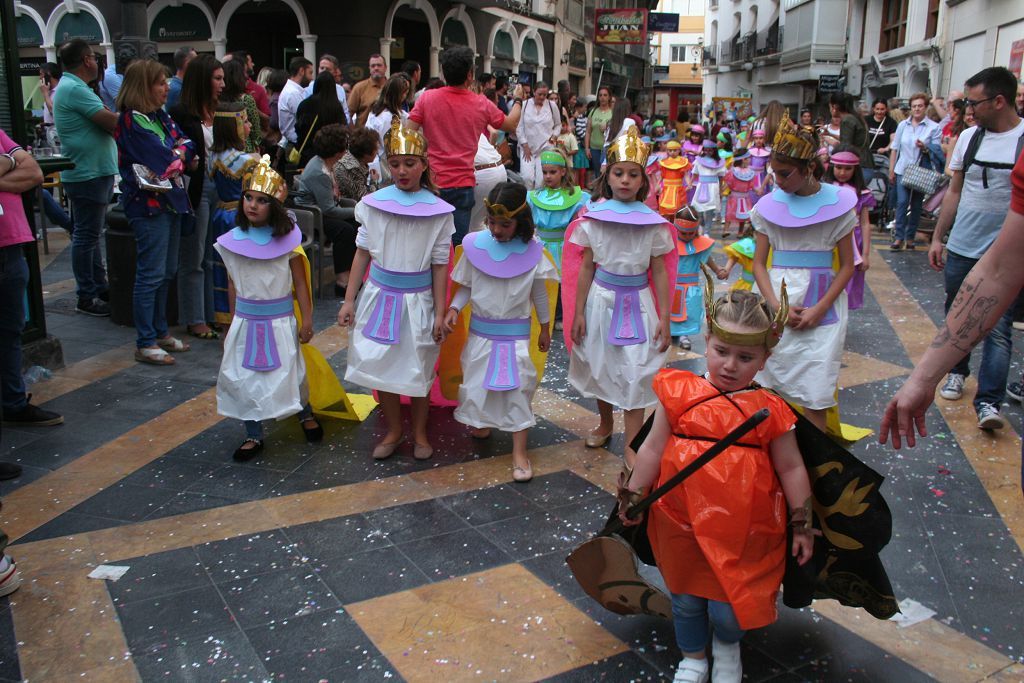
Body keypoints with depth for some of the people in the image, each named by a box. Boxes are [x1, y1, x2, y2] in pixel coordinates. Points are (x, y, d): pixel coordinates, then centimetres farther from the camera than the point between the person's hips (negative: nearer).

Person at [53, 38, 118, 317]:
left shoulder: (71, 86, 16)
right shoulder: (75, 89, -17)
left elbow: (103, 123, 13)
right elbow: (112, 122, -22)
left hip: (94, 172, 11)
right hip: (87, 175, -11)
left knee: (91, 234, 16)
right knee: (86, 236, -4)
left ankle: (99, 286, 26)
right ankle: (86, 297, 3)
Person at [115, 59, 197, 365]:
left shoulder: (160, 116, 15)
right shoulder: (131, 120, -12)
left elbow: (187, 145, 7)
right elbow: (164, 161, -17)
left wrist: (175, 155, -11)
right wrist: (181, 155, 1)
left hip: (170, 200, 9)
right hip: (148, 203, -9)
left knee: (167, 272, 14)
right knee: (151, 274, -7)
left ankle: (160, 331, 25)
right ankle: (145, 343, 0)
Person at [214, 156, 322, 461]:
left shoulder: (287, 240, -10)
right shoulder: (232, 241, -1)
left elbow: (300, 283, -5)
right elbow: (232, 284, 8)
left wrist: (307, 320, -6)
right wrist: (233, 322, 14)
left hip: (280, 321, -3)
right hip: (246, 322, 3)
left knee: (288, 374, 7)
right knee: (244, 378, 5)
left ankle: (305, 413, 36)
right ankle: (253, 436, 20)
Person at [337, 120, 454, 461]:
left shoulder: (438, 211, -8)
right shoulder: (374, 203, -3)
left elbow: (439, 264, -6)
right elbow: (363, 253, 3)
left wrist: (440, 313, -6)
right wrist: (349, 300, 2)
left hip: (417, 299, -2)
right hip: (380, 294, 2)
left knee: (419, 368, 10)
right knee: (381, 365, 8)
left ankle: (419, 433, 31)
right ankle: (393, 431, 29)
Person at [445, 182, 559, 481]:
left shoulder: (532, 251, -9)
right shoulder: (475, 245, -8)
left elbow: (539, 292, 2)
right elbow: (466, 286, 2)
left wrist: (545, 328, 9)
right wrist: (454, 309, -14)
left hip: (516, 332, -2)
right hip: (481, 329, 2)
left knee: (517, 385, -3)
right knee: (478, 378, 15)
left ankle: (519, 450, 4)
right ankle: (482, 421, 43)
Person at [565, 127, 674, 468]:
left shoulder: (654, 222, -5)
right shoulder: (593, 216, -2)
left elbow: (660, 272, -1)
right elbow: (587, 267, 1)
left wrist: (665, 319, -4)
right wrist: (578, 313, 0)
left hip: (637, 303, -2)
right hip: (601, 299, 2)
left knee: (634, 375, -3)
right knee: (600, 368, 15)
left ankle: (631, 448, 2)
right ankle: (605, 424, 39)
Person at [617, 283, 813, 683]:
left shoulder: (769, 411, -8)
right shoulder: (680, 394, -7)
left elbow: (791, 469, 0)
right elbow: (652, 449, 0)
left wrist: (802, 525, 3)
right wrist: (632, 497, 4)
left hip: (742, 530, -1)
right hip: (682, 523, 2)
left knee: (728, 609, 6)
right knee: (686, 596, 19)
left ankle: (728, 648, 43)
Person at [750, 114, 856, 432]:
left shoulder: (837, 203, 0)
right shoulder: (768, 205, 4)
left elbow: (847, 265, 1)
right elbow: (759, 263, 4)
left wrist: (819, 309, -10)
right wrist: (777, 306, -10)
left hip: (822, 303, -2)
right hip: (775, 300, 2)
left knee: (814, 398, -4)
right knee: (769, 391, 2)